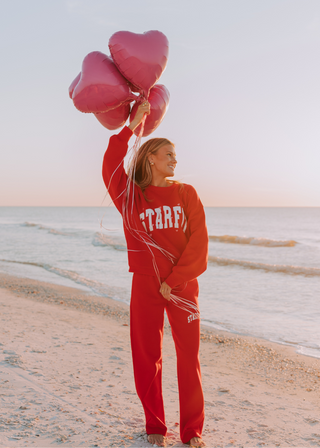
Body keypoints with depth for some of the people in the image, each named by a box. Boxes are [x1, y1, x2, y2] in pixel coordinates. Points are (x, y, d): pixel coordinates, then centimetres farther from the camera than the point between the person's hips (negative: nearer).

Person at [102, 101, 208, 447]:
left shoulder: (186, 194, 5)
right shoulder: (131, 195, 5)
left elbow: (198, 241, -3)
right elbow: (111, 166, -13)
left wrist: (174, 280, -10)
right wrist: (131, 126, -11)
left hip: (183, 286, 0)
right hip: (145, 287, 0)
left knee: (189, 358, 4)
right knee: (147, 358, 6)